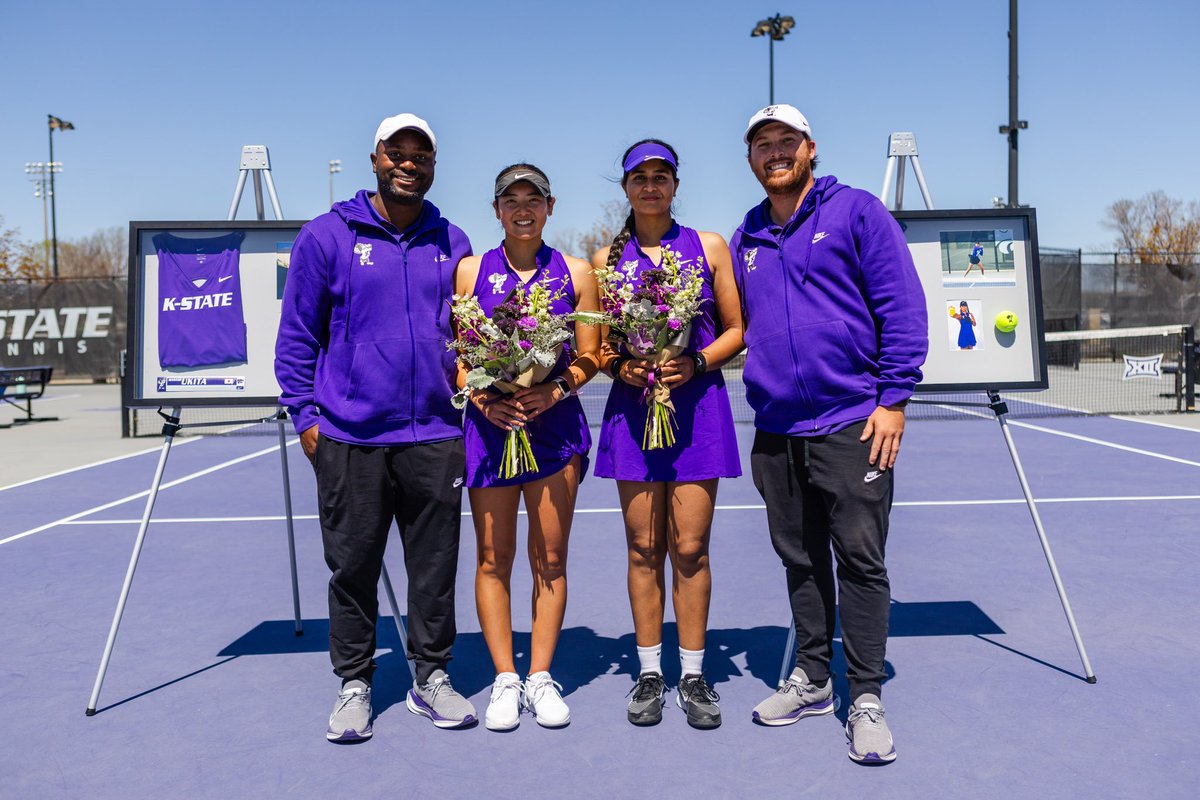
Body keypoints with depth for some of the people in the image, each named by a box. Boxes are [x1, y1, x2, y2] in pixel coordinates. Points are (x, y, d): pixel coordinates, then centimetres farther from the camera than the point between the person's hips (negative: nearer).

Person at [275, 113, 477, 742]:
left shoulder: (452, 243, 10)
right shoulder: (327, 236, 2)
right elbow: (296, 335, 4)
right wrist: (304, 414, -1)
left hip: (435, 436, 2)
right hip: (349, 437, -2)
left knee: (435, 566, 8)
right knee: (352, 567, 7)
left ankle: (431, 678, 25)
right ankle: (354, 685, 23)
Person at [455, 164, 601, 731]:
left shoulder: (575, 274, 7)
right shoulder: (469, 272, 6)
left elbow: (589, 357, 5)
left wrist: (555, 391, -13)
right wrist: (482, 399, -12)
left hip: (556, 423, 0)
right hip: (489, 424, 0)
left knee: (550, 558, 5)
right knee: (493, 557, 3)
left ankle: (540, 675, 17)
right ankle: (505, 679, 15)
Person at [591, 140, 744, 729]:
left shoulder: (708, 247, 6)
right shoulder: (607, 258, 9)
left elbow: (737, 329, 6)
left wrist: (695, 362, -11)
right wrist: (619, 366, -9)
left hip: (697, 406, -1)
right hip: (632, 407, 1)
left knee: (690, 547, 0)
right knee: (644, 548, 5)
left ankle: (693, 676, 14)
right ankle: (649, 674, 18)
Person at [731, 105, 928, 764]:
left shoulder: (857, 212, -1)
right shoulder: (745, 240, 14)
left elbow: (902, 307, -6)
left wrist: (893, 397, -12)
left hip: (850, 424, -5)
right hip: (775, 430, 5)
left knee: (859, 559, -1)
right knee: (800, 560, 14)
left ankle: (865, 701, 10)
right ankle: (811, 680, 28)